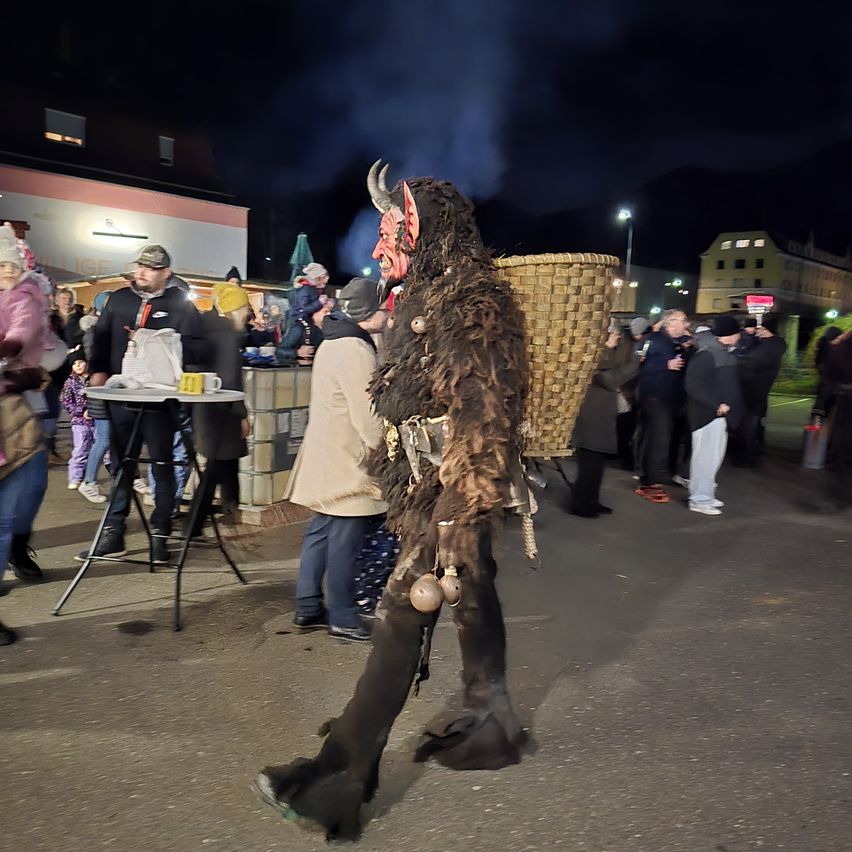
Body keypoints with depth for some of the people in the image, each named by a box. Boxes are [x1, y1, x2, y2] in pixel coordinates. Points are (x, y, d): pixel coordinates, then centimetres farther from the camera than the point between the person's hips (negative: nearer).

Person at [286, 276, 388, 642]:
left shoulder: (333, 343, 15)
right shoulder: (355, 350, -17)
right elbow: (367, 414, -20)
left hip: (326, 454, 10)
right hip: (346, 460, -10)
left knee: (321, 531, 15)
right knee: (344, 540, -1)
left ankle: (308, 607, 25)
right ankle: (343, 618, 10)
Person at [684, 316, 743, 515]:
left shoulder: (726, 352, 12)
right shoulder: (705, 355, -17)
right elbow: (693, 386, -23)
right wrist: (716, 405, -23)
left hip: (719, 413, 10)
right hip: (707, 413, -10)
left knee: (715, 455, 16)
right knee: (705, 456, -6)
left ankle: (707, 494, 27)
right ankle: (699, 499, 1)